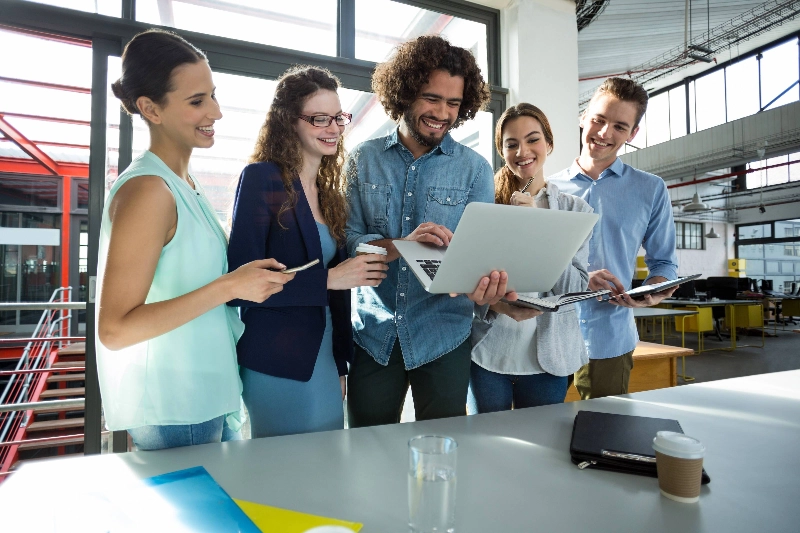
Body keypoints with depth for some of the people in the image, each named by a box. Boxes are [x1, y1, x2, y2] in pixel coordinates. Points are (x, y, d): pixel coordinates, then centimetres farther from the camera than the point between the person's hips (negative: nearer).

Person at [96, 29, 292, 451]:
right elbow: (114, 329, -22)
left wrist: (246, 275, 4)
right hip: (171, 412, -8)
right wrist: (229, 286, -25)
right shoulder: (148, 190, -20)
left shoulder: (183, 184, 6)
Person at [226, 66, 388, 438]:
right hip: (278, 368, -6)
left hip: (326, 361, 7)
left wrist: (342, 365, 13)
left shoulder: (330, 189, 9)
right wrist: (327, 279, -23)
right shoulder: (261, 178, -10)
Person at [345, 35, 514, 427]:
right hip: (373, 335, 1)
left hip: (443, 337, 0)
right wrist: (402, 245, -26)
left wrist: (483, 283, -27)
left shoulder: (475, 169, 0)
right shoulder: (362, 160, 1)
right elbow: (348, 240, -7)